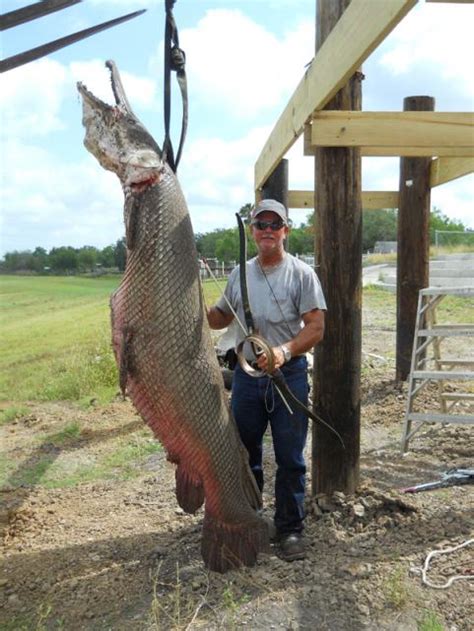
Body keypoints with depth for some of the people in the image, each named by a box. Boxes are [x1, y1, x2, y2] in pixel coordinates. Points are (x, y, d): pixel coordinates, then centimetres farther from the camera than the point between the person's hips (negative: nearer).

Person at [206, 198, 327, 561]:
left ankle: (290, 528, 21)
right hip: (247, 375, 4)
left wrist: (284, 351, -27)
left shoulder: (302, 274, -6)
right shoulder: (239, 274, 8)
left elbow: (316, 327, -11)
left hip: (289, 375, -4)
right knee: (244, 453, 15)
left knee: (290, 459, 5)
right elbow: (221, 317, 18)